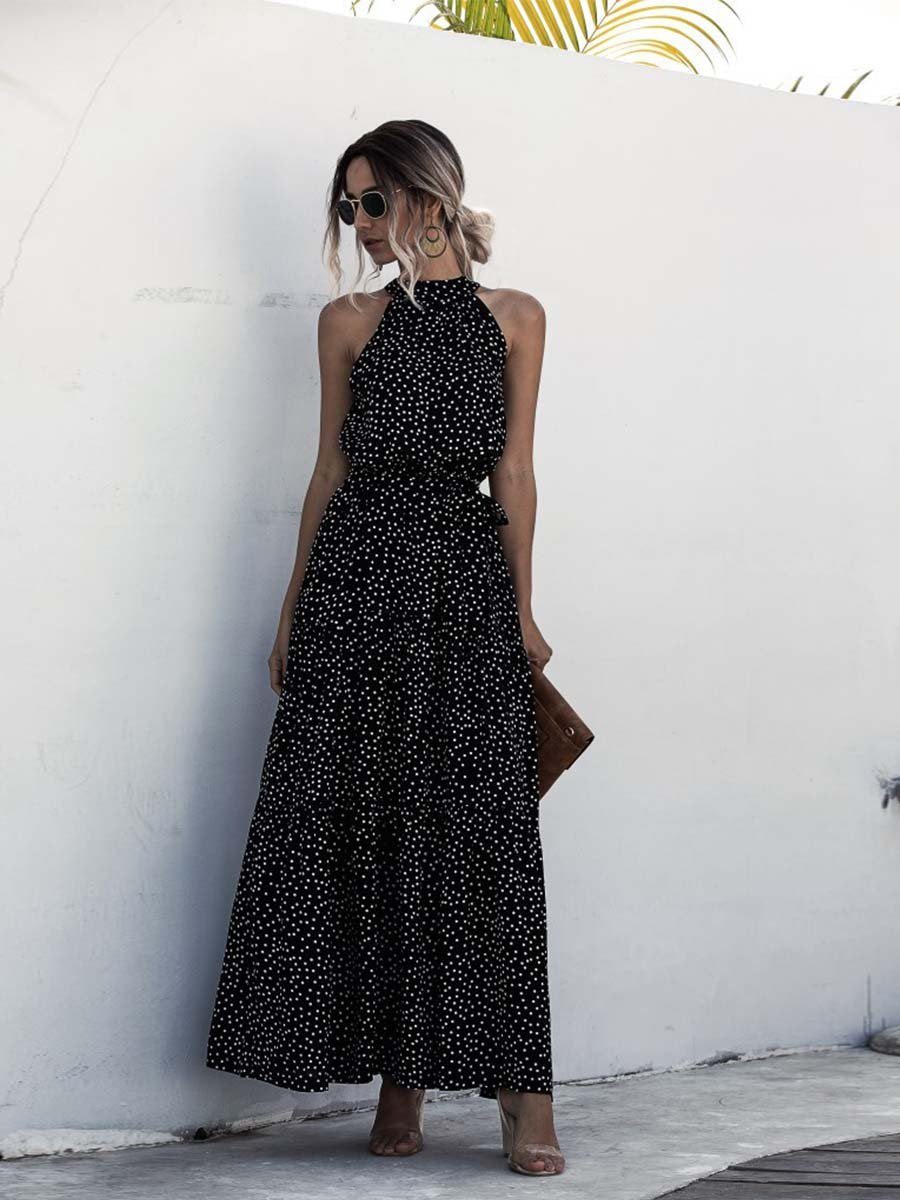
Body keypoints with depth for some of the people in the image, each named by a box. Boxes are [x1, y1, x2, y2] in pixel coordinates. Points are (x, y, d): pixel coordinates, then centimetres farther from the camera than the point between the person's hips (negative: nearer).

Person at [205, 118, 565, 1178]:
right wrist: (294, 613, 10)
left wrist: (521, 608, 2)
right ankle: (398, 1083, 5)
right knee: (362, 823, -2)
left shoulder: (514, 317, 9)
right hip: (358, 582, 2)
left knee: (481, 828, -7)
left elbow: (514, 473, 6)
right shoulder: (350, 322, 12)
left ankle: (519, 1091, -5)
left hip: (468, 581, -1)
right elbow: (331, 469, 13)